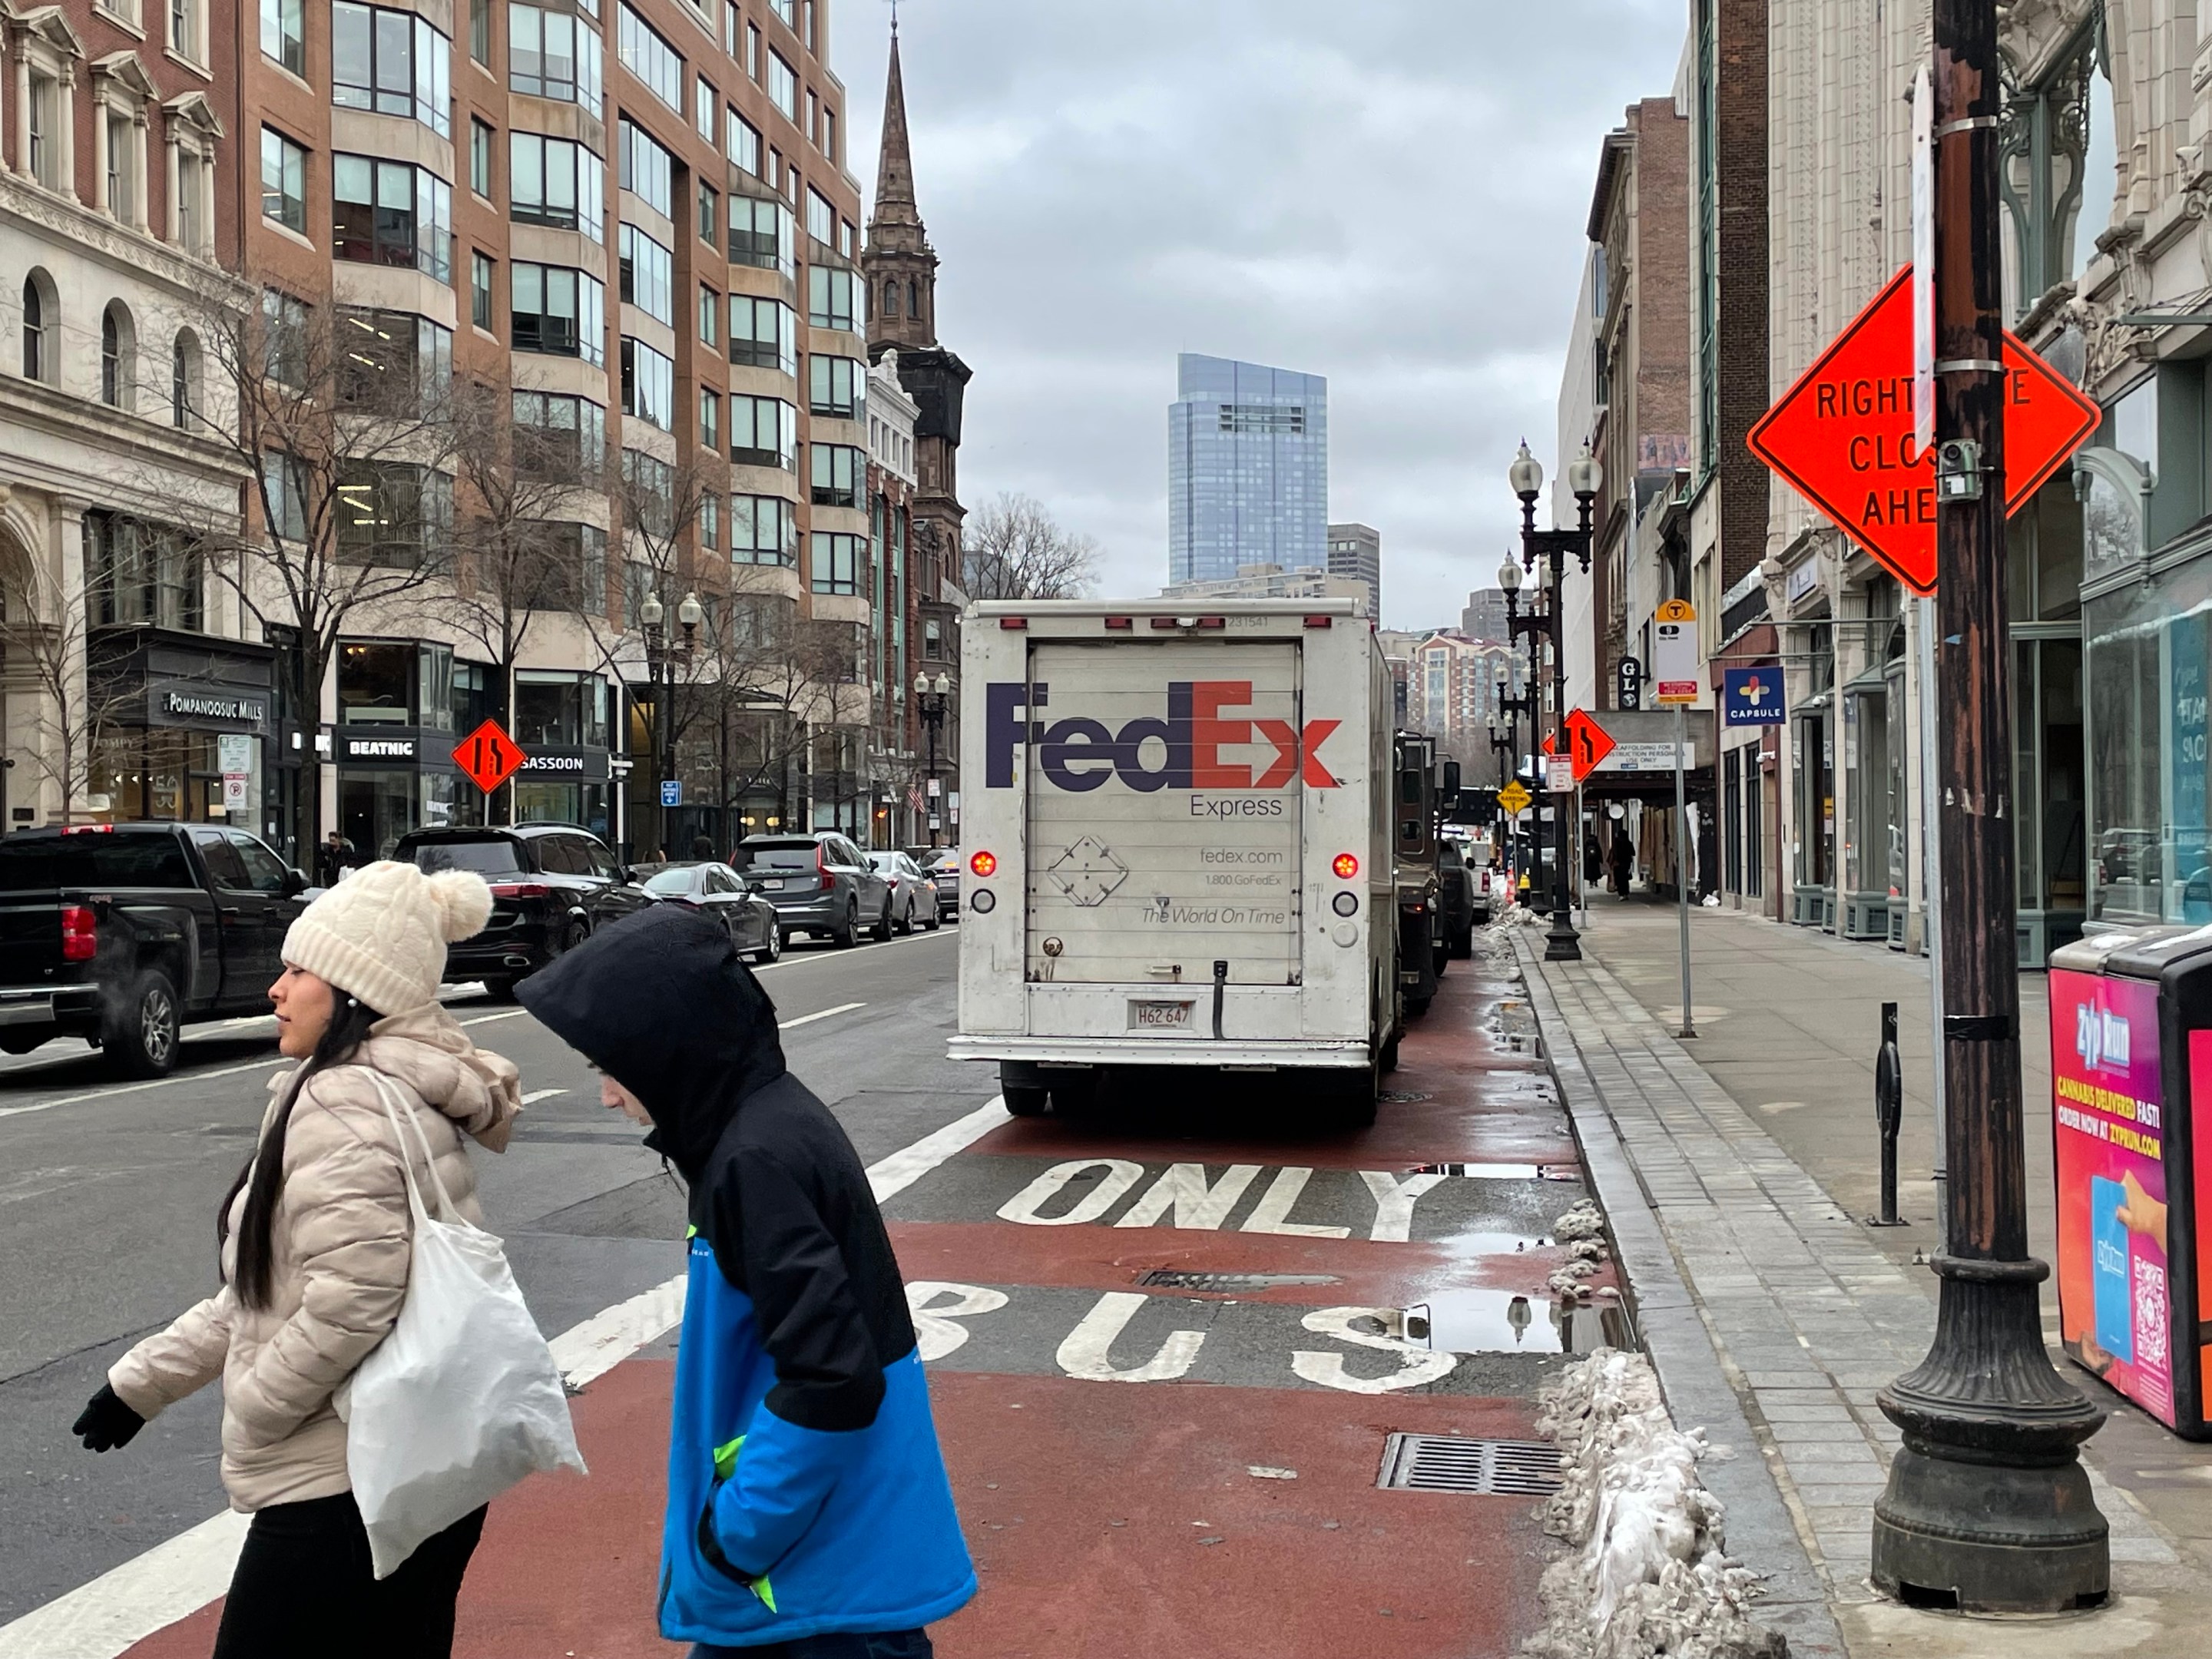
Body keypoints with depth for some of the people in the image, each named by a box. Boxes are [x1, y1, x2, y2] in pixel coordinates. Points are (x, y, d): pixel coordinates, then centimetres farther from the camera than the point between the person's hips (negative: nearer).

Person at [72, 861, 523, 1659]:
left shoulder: (345, 1100, -18)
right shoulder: (404, 1088, 14)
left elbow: (352, 1301, -26)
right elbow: (271, 1289, 20)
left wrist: (248, 1410, -10)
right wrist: (144, 1379, 20)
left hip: (345, 1490, -9)